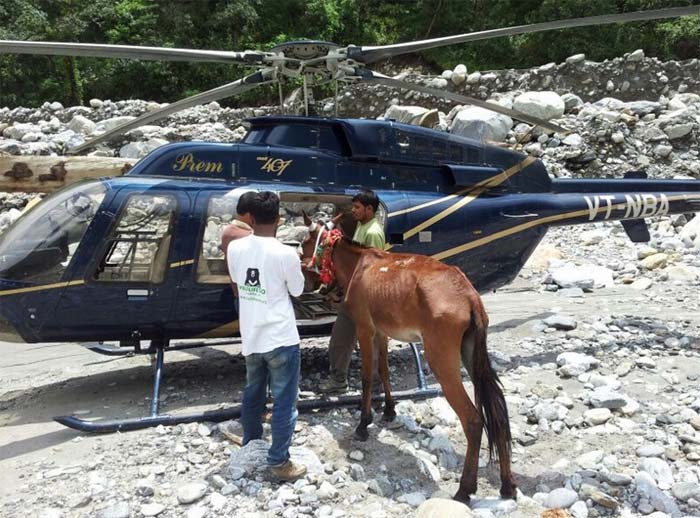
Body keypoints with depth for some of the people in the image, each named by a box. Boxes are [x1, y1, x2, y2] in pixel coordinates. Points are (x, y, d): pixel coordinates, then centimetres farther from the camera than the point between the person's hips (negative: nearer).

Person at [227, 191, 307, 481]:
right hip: (281, 340, -6)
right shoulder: (285, 254, -20)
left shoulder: (235, 248, -6)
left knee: (253, 394, 24)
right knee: (284, 401, 8)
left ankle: (250, 448, 41)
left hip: (250, 338, 6)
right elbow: (297, 291, -4)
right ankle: (279, 462, 16)